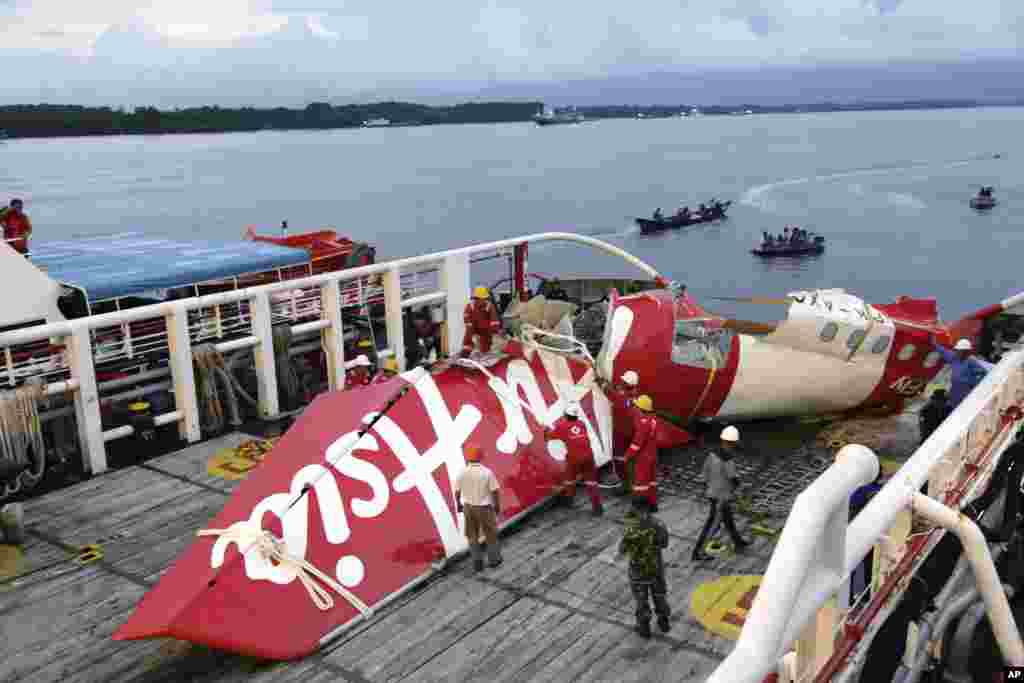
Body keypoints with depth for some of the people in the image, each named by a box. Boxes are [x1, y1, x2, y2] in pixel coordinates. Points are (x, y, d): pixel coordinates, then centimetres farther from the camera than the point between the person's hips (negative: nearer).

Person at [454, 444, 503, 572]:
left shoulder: (462, 473, -13)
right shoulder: (487, 472, -19)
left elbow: (457, 492, -3)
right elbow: (495, 491, -14)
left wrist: (458, 504, 14)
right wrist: (497, 505, 2)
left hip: (469, 507, 1)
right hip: (484, 508, -1)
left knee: (472, 536, 17)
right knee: (491, 533, 20)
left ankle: (477, 562, 12)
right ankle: (493, 559, 32)